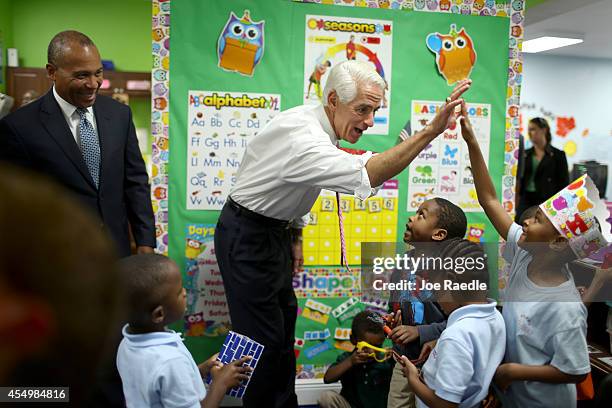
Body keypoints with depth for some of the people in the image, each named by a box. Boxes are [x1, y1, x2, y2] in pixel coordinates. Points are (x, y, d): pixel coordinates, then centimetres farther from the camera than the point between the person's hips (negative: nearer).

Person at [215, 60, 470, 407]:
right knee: (265, 340, -6)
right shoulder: (304, 139, -32)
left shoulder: (313, 122, 1)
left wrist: (296, 237, 17)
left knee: (284, 323, 18)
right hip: (247, 238, -10)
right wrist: (431, 131, -48)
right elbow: (367, 174, -46)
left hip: (275, 230, 10)